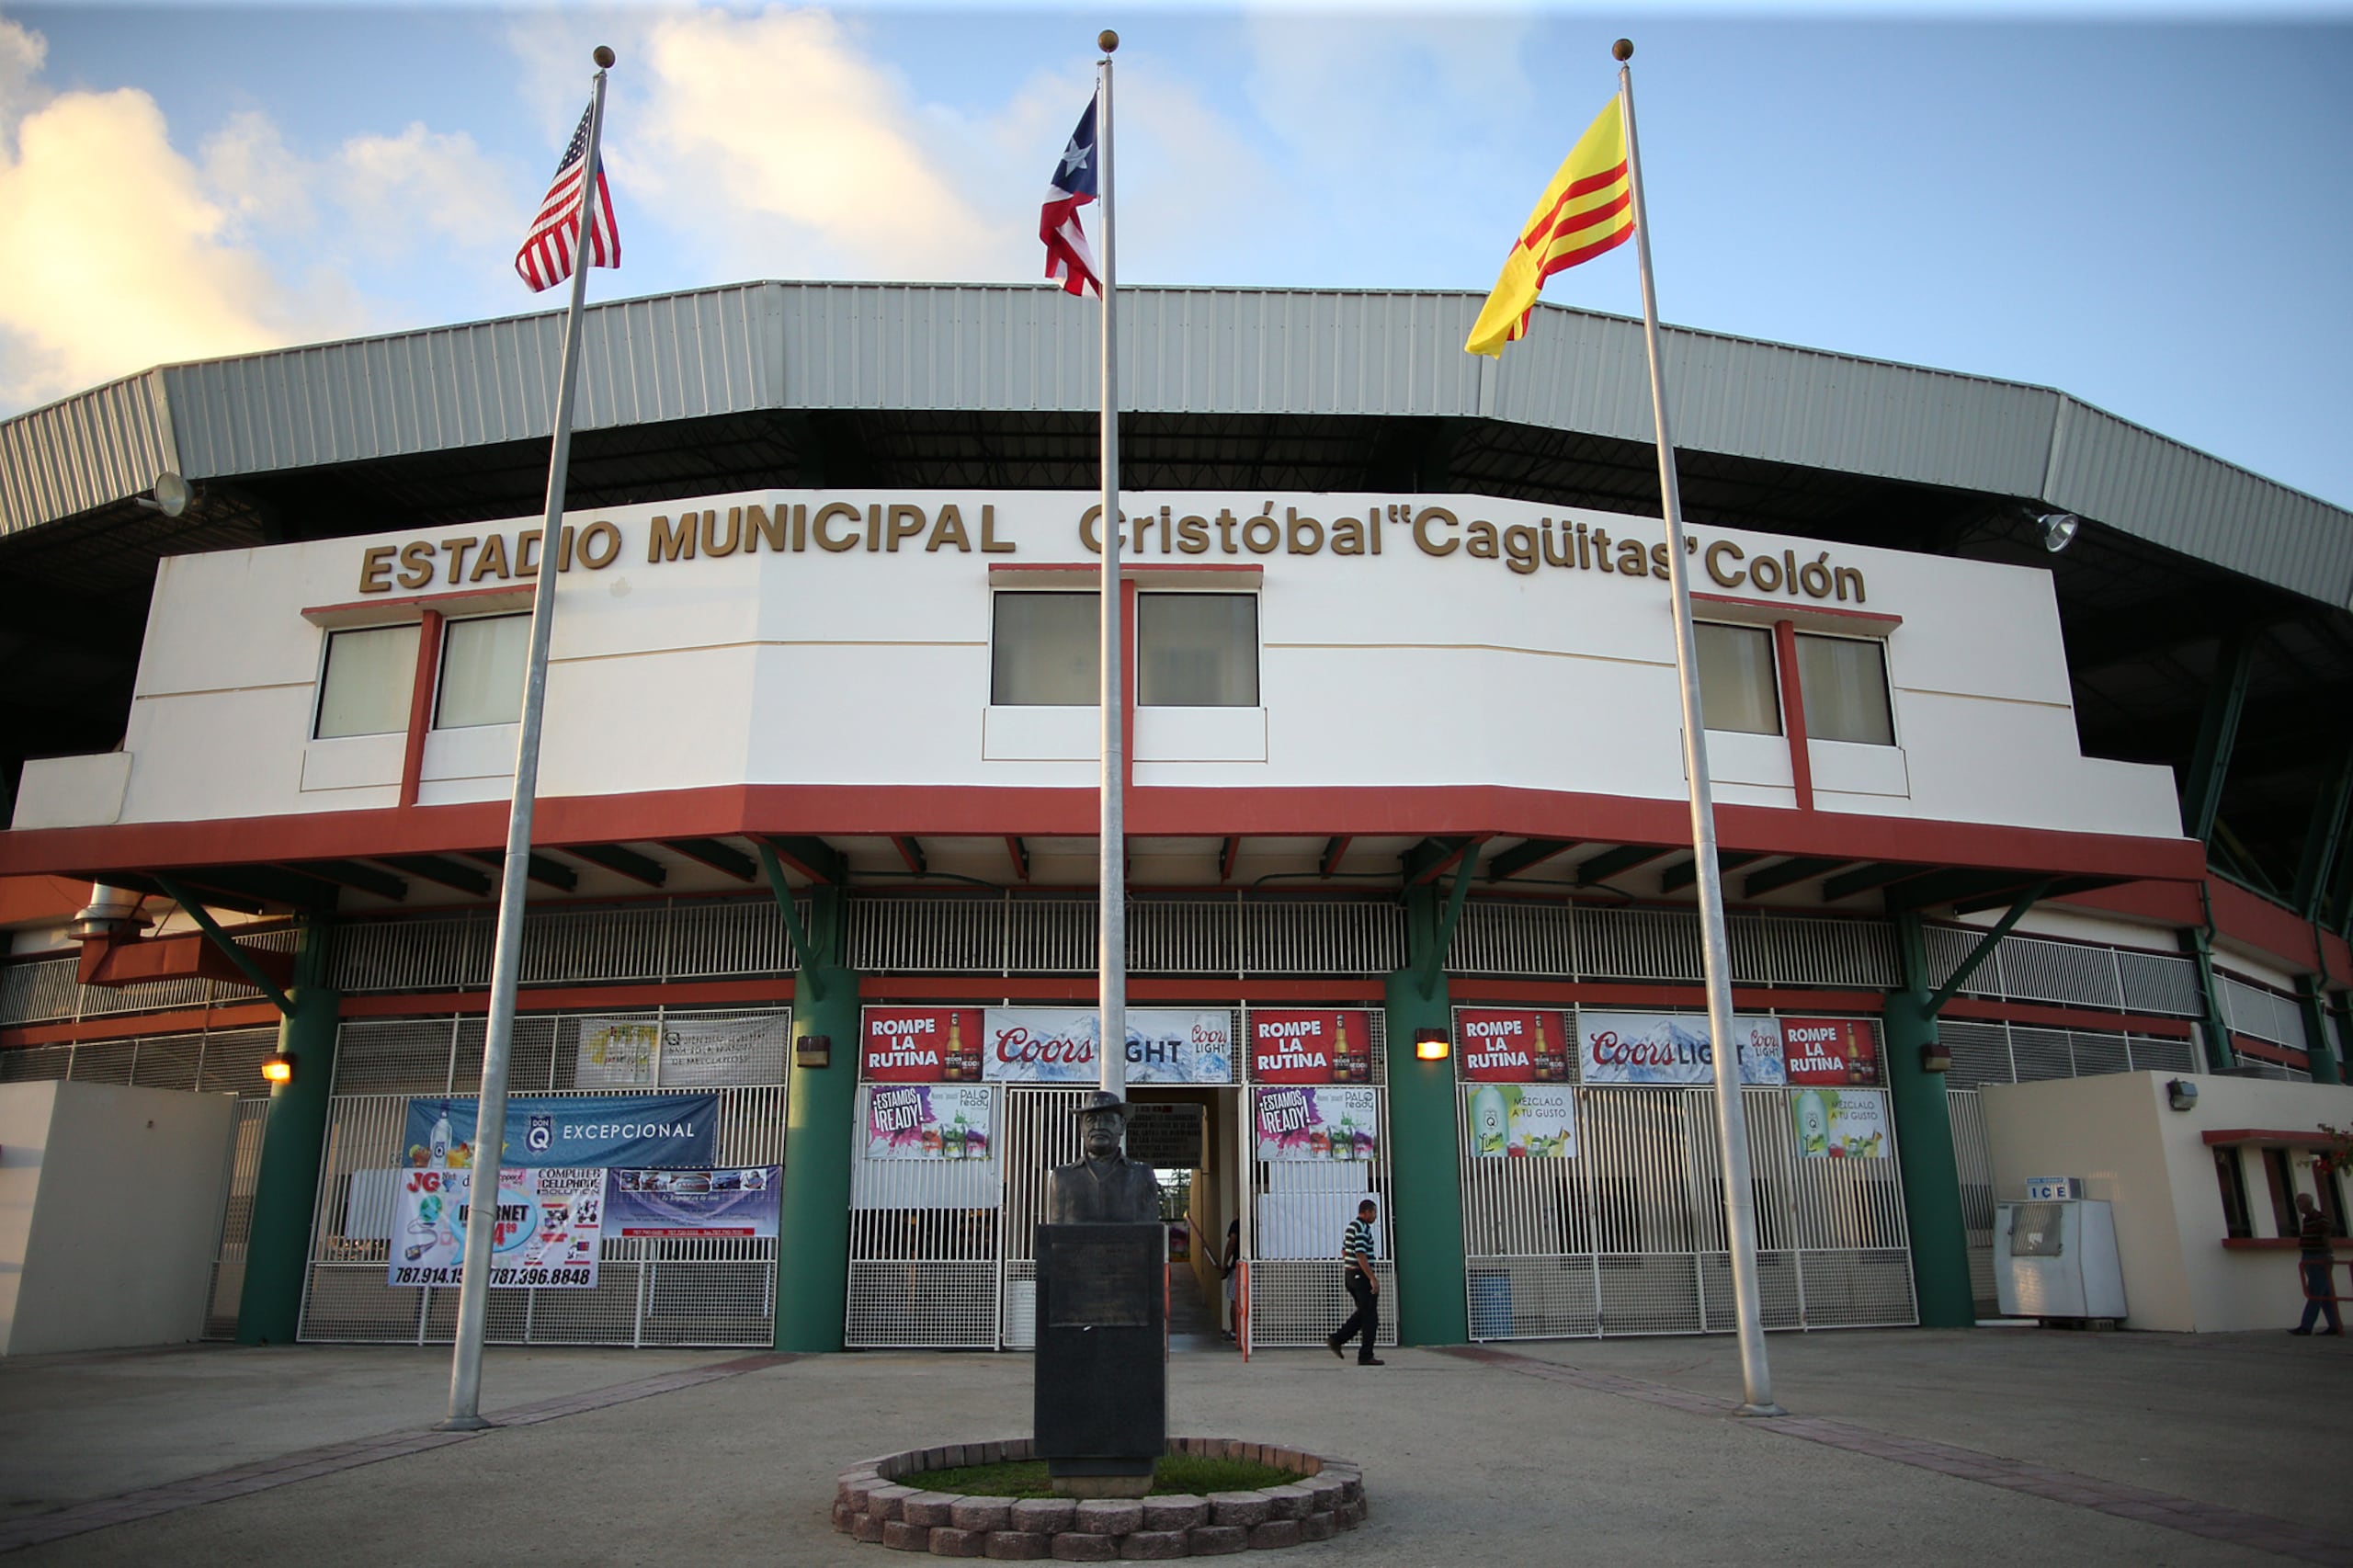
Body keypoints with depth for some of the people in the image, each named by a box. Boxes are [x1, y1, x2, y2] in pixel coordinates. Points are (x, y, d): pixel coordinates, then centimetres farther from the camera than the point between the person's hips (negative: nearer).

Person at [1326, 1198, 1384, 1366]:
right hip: (1361, 1275, -10)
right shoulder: (1362, 1228, -16)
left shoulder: (1351, 1226, 15)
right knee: (1370, 1317, -2)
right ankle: (1366, 1356, 1)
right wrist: (1372, 1279, -23)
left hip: (1351, 1275, 10)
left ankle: (1337, 1340, 13)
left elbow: (1344, 1250, 23)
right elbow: (1361, 1255, -24)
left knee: (1362, 1313, 18)